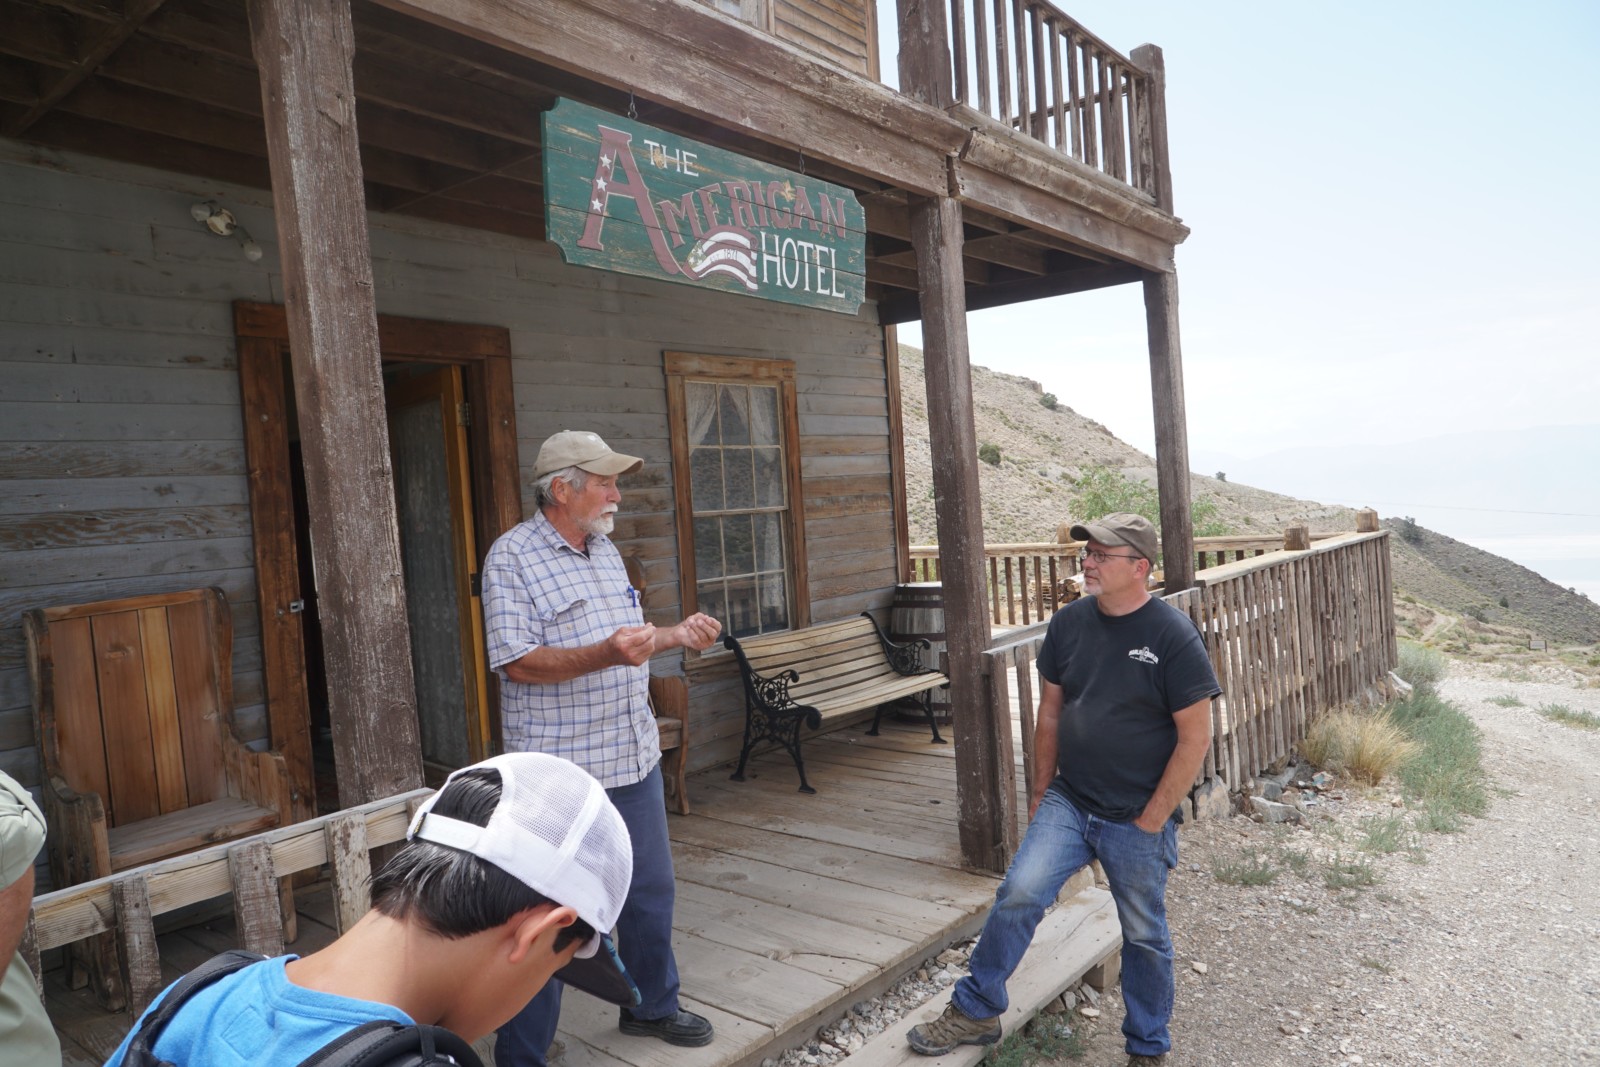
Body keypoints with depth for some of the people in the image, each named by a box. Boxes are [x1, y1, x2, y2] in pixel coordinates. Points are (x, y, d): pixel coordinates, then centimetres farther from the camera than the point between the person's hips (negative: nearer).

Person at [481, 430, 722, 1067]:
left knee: (650, 891, 19)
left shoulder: (605, 550, 13)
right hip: (561, 774, -7)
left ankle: (652, 1006, 41)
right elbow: (517, 661, -19)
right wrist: (604, 654, -30)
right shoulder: (513, 556, -11)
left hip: (634, 757, 8)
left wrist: (675, 635, 4)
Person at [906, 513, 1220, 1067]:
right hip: (1067, 803, 3)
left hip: (1138, 821, -3)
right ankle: (975, 1011, 10)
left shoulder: (1174, 636, -15)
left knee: (1144, 936, 13)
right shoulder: (1069, 622, 0)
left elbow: (1195, 737, -12)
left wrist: (1151, 820, -12)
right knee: (1018, 894, -8)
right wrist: (1040, 793, 9)